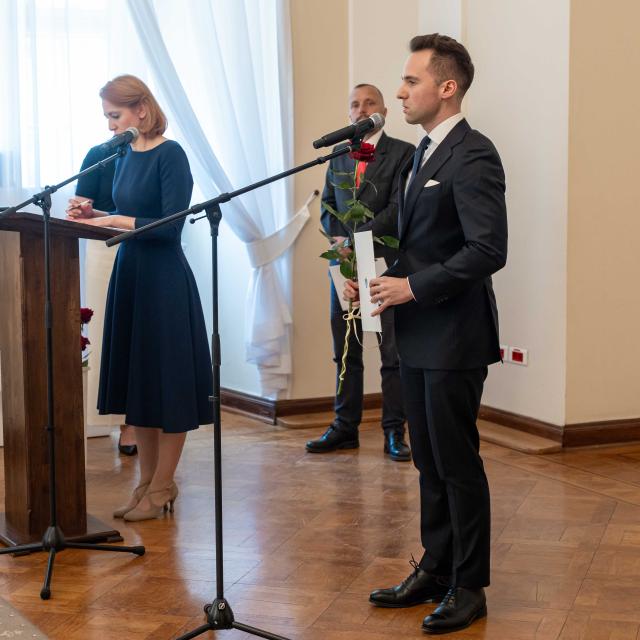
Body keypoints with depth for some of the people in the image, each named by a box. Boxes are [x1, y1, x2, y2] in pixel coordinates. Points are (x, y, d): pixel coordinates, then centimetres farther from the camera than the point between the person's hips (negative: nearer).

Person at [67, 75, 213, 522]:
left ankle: (163, 487, 11)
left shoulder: (170, 155, -13)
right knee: (137, 381, 12)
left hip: (164, 281, -8)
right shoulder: (126, 155, 10)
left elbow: (171, 225, -18)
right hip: (130, 274, 8)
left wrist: (112, 221, -20)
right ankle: (147, 481, 22)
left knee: (167, 384, 1)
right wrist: (94, 214, 2)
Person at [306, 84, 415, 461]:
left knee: (393, 353, 0)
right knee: (345, 352, 9)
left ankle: (394, 432, 6)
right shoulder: (338, 156, 15)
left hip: (386, 264, -5)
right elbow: (328, 207, 14)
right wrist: (338, 240, -6)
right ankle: (345, 428, 16)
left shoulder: (402, 153, -2)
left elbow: (398, 207, -11)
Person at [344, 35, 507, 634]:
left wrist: (413, 287, -20)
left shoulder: (472, 155, -15)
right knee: (429, 462, 15)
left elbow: (488, 249, -23)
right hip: (418, 335, 9)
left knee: (457, 462, 1)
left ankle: (469, 586, 13)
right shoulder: (423, 154, 14)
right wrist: (380, 277, 4)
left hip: (453, 337, -9)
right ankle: (435, 570, 26)